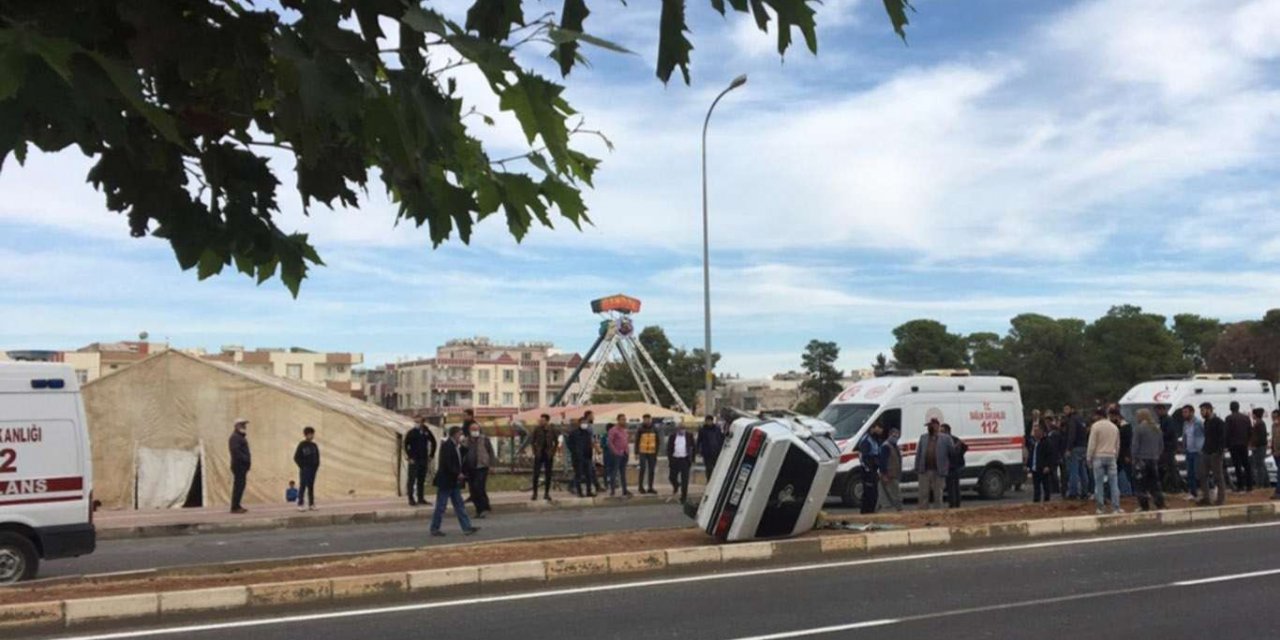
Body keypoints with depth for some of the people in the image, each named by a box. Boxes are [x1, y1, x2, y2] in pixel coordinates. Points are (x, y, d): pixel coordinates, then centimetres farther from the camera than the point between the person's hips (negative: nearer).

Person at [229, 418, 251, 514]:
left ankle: (237, 505, 17)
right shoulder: (235, 437, -11)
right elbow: (236, 451, -22)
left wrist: (247, 460, 10)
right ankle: (235, 507, -11)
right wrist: (246, 459, -20)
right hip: (239, 465, -10)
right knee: (239, 485, -11)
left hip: (242, 466, 10)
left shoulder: (240, 437, 23)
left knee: (240, 485, 12)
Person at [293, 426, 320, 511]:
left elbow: (317, 457, 16)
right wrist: (302, 467, -10)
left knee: (311, 486, 8)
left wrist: (316, 466, 3)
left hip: (313, 469, 5)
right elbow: (296, 457, -6)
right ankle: (300, 505, -4)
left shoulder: (314, 446, 10)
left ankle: (311, 504, 11)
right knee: (303, 486, -6)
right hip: (304, 469, -5)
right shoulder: (302, 445, -6)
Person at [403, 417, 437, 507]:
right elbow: (406, 445, -7)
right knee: (412, 480, -3)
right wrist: (409, 457, -11)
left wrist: (431, 455, 11)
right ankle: (411, 499, 1)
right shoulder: (411, 433, -7)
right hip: (414, 460, -4)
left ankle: (421, 498, 18)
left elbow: (433, 442, 16)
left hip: (424, 459, 4)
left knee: (422, 480, 10)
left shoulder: (426, 432, 4)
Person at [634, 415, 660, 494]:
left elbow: (657, 442, 12)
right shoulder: (640, 429, -2)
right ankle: (641, 487, 2)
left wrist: (656, 453, 7)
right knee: (643, 469, -8)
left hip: (652, 453, 3)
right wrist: (636, 453, -6)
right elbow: (637, 442, -1)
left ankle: (650, 488, 10)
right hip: (642, 452, -3)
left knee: (651, 470, 4)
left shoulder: (654, 430, 7)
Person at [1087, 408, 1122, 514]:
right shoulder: (1114, 427, 9)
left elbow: (1092, 444, -9)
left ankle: (1100, 508, 2)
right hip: (1111, 456, 4)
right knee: (1114, 483, 4)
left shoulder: (1096, 426, -7)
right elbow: (1117, 445, 14)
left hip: (1098, 457, -4)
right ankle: (1116, 507, 2)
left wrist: (1089, 458, -1)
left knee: (1099, 483, 1)